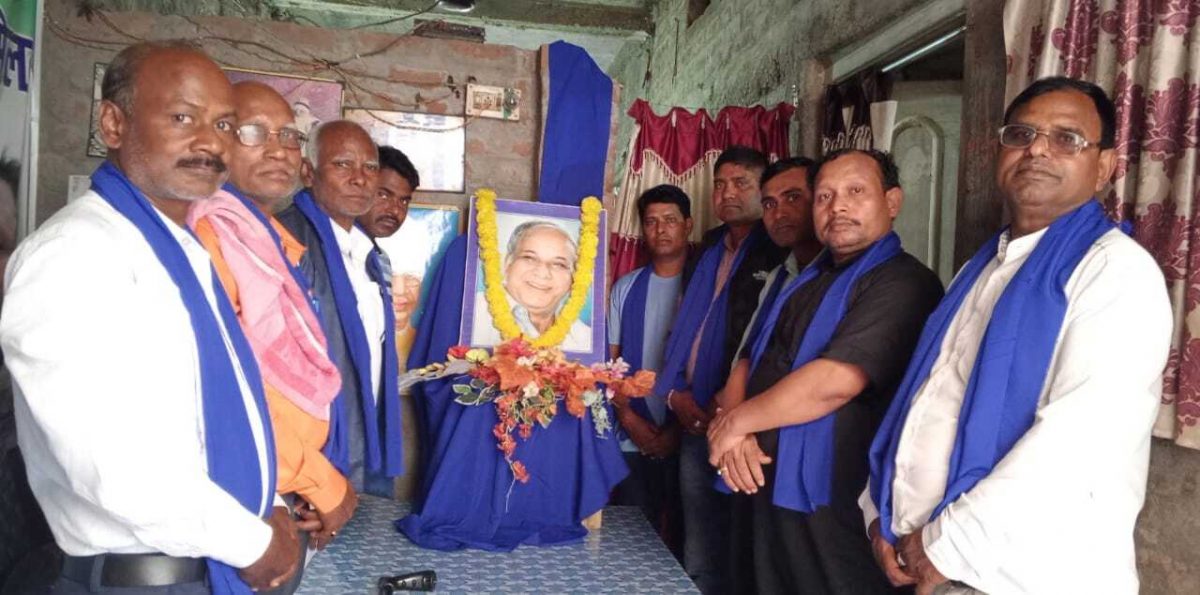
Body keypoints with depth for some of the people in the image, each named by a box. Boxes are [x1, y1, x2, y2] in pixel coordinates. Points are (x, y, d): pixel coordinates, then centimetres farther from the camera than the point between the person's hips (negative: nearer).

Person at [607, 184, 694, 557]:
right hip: (632, 440, 3)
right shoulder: (626, 288, 9)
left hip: (685, 439, -2)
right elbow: (609, 360, 8)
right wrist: (628, 417, -3)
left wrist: (682, 426, -9)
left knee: (680, 537, 5)